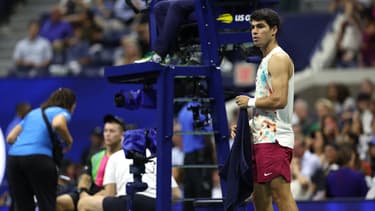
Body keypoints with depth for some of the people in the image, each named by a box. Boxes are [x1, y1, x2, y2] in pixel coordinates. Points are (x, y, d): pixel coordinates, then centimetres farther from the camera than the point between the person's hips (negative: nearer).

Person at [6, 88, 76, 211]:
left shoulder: (33, 113, 30)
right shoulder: (62, 112, 11)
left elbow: (10, 138, 23)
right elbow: (58, 124, -15)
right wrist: (68, 141, 2)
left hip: (13, 157, 6)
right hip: (38, 157, -6)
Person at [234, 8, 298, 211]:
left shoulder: (279, 59, -10)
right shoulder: (266, 61, 22)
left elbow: (279, 100, -21)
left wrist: (250, 102, -7)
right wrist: (247, 125, 15)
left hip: (274, 139, -11)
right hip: (262, 139, 11)